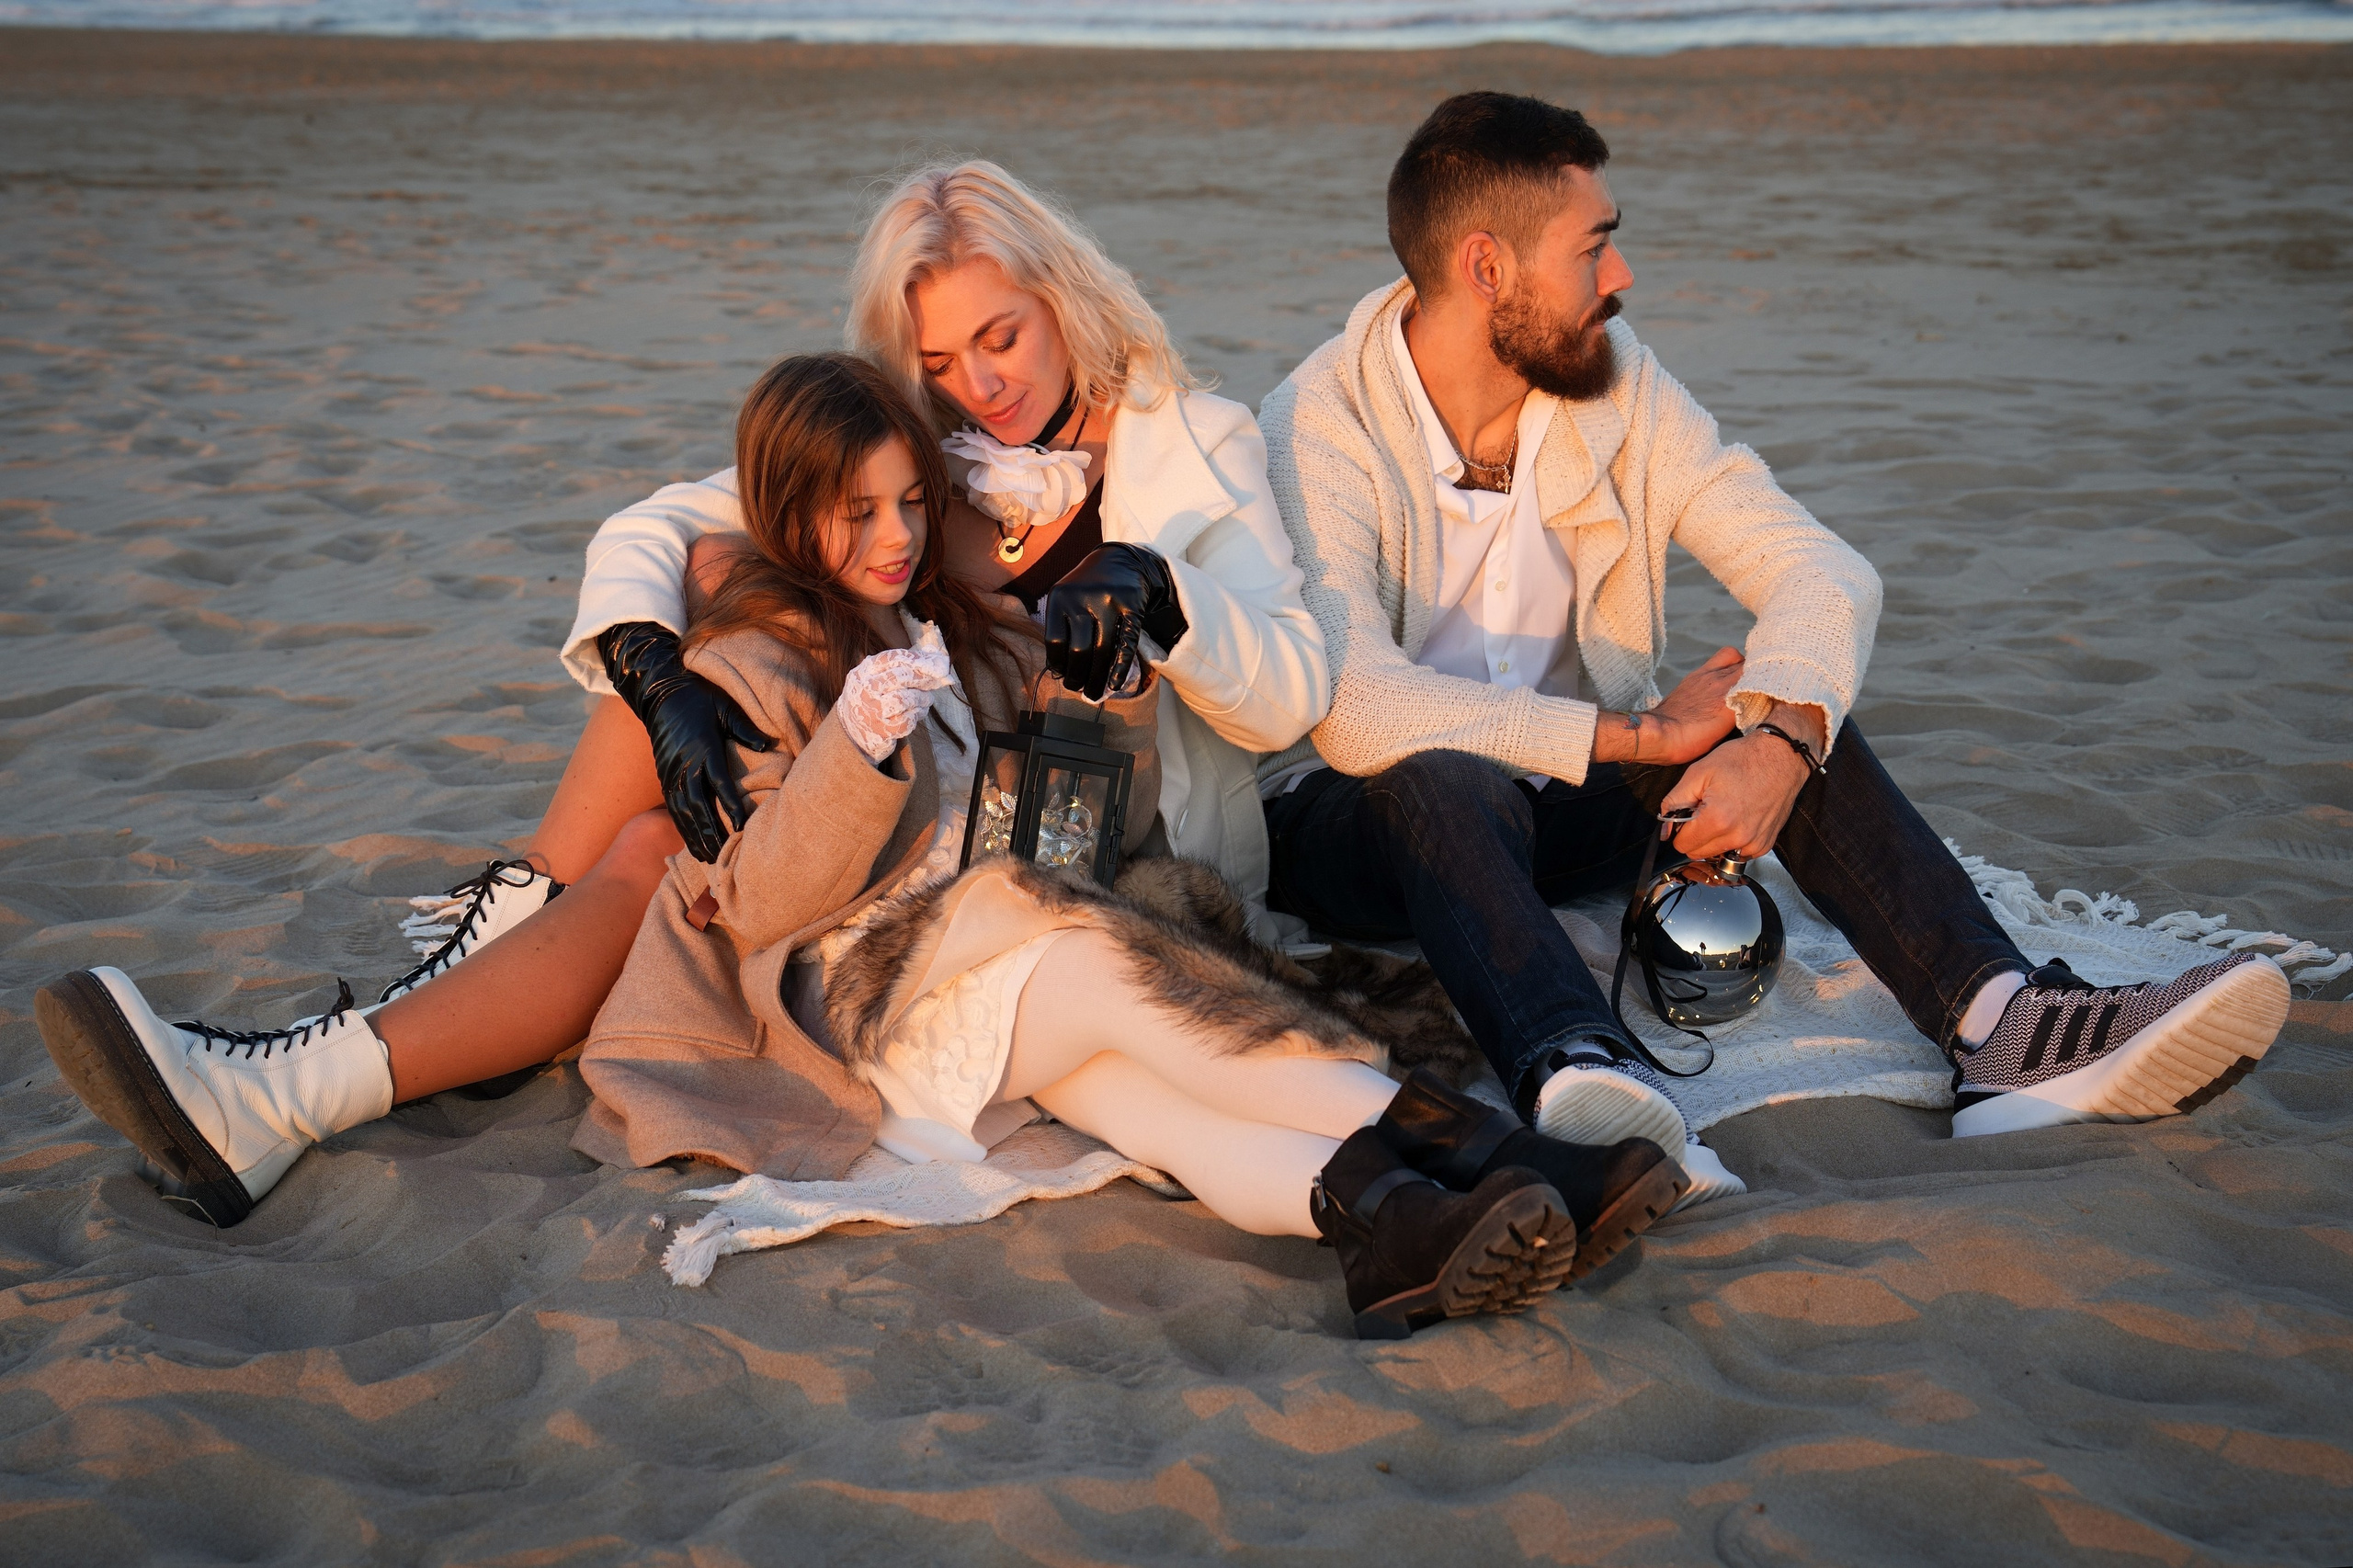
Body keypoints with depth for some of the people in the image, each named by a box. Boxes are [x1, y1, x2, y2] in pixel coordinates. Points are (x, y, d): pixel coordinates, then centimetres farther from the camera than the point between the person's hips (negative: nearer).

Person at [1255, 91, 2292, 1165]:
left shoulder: (1617, 384, -3)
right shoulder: (1317, 430, -19)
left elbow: (1825, 574, -10)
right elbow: (1356, 712, -33)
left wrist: (1779, 739, -32)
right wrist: (1644, 735, -27)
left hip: (1566, 804, 5)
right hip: (1357, 826, -4)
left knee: (1784, 696, -20)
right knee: (1447, 787, -39)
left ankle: (1999, 1027, -36)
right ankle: (1581, 1078, -63)